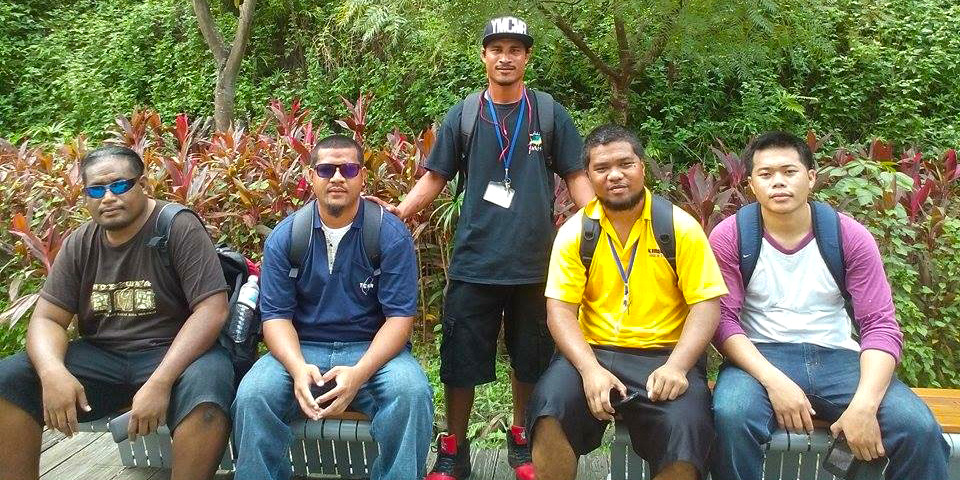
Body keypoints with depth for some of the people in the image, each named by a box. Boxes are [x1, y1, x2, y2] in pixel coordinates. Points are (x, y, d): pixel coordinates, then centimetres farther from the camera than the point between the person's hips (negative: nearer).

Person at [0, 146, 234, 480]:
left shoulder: (178, 228, -9)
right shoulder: (79, 245, 7)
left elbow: (211, 310, -17)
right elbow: (47, 319, 5)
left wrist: (160, 382, -28)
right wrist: (53, 372, -19)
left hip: (174, 353, -5)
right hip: (100, 357, 5)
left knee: (205, 392, -37)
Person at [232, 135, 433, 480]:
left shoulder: (391, 234, -4)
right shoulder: (284, 237, 2)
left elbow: (400, 316, -8)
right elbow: (276, 315, 0)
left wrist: (358, 374, -24)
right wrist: (298, 368, -21)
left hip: (372, 349, -1)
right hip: (302, 348, 2)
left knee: (411, 392, -30)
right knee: (252, 396, -26)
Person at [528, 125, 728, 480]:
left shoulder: (680, 226, 0)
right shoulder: (575, 231, 3)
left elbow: (706, 305, -3)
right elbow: (560, 310, -2)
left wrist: (676, 366, -19)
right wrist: (590, 369, -18)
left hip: (665, 355, -1)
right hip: (594, 352, 1)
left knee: (685, 432, -27)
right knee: (549, 413, -26)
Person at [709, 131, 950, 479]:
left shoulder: (850, 237, 0)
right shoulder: (729, 238, -3)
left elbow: (880, 326, -4)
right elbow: (723, 320, -7)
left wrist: (864, 404, -20)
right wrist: (773, 381, -23)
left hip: (837, 357, 2)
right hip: (761, 358, -2)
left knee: (919, 428, -23)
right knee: (731, 416, -34)